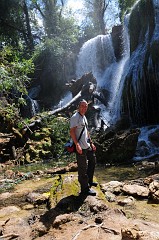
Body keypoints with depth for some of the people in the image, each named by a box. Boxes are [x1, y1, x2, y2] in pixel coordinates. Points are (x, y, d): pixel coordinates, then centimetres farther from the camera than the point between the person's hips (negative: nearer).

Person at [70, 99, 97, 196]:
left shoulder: (84, 117, 17)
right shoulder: (75, 117, -12)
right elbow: (72, 131, -20)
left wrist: (91, 143, 20)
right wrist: (77, 144, -27)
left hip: (87, 146, 10)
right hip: (80, 147, -10)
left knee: (92, 161, 22)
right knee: (83, 168, -2)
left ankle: (89, 181, 38)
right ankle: (85, 188, 10)